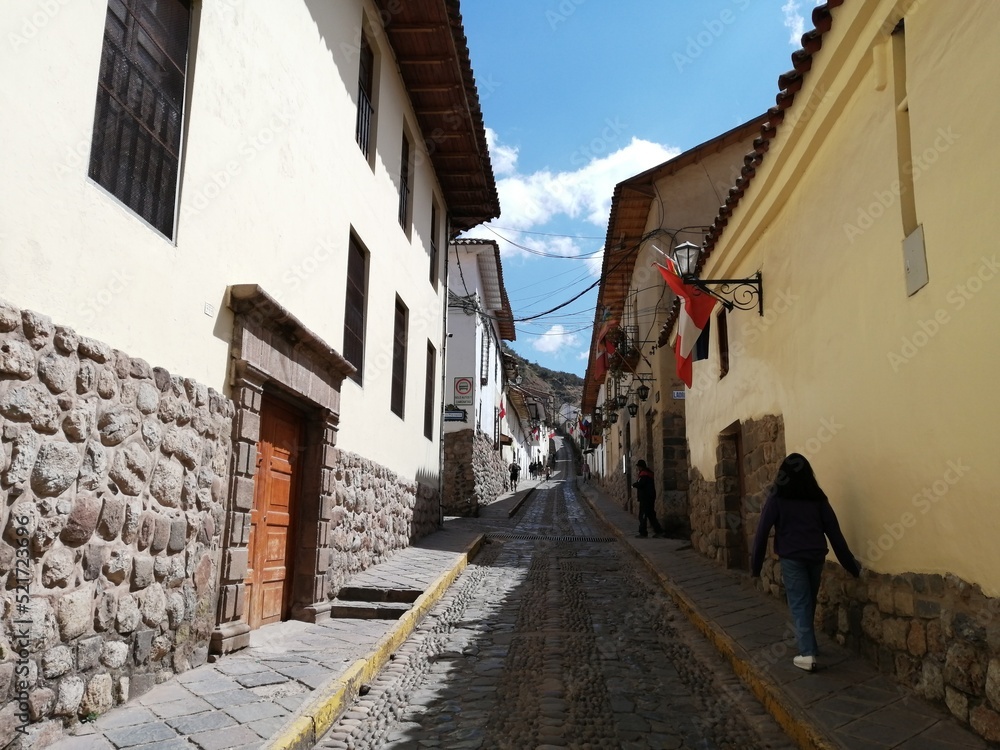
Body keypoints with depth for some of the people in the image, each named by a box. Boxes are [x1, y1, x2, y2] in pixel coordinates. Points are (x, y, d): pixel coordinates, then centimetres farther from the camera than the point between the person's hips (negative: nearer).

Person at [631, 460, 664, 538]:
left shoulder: (644, 474, -15)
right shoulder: (649, 473, 18)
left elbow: (640, 484, -23)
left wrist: (634, 484, -5)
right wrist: (636, 483, 6)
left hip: (645, 498, -10)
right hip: (650, 497, 10)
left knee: (642, 516, -4)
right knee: (651, 515, 14)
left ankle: (642, 533, -1)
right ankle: (658, 531, 12)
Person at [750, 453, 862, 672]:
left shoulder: (777, 498, -2)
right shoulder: (817, 497, 7)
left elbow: (763, 531, -6)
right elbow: (834, 531, 5)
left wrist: (756, 565, -1)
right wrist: (851, 565, 9)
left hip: (791, 557, -4)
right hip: (816, 556, 4)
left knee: (799, 603, 0)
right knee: (809, 602, 19)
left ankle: (807, 653, -6)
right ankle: (805, 640, 34)